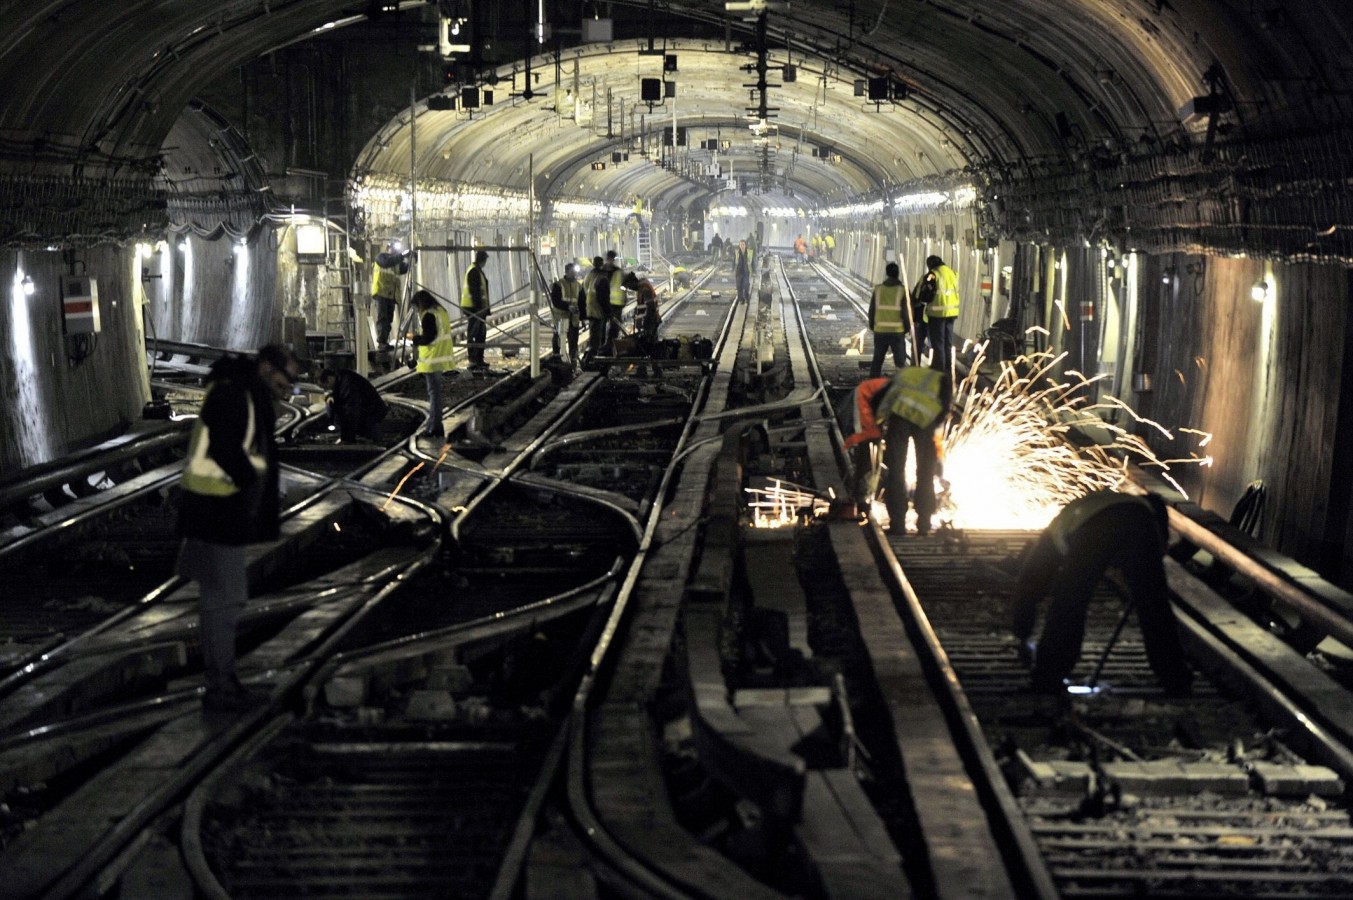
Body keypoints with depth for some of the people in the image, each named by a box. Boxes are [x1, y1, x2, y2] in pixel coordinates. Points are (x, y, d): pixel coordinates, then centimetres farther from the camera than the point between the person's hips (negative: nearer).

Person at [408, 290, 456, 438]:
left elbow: (427, 339, -20)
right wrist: (419, 337, 17)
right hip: (441, 357, 9)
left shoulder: (428, 316, -17)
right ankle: (435, 424, 22)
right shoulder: (442, 312, 12)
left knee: (434, 393, -4)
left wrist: (414, 338, -4)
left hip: (432, 359, -9)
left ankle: (435, 427, -1)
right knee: (435, 391, 16)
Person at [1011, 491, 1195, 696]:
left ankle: (1048, 679, 11)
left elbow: (1029, 583, 44)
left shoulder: (1053, 534, 42)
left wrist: (1022, 635, 55)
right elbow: (1154, 502, 35)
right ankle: (1175, 679, 18)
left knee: (1068, 607, 9)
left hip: (1092, 530, -2)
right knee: (1154, 608, 13)